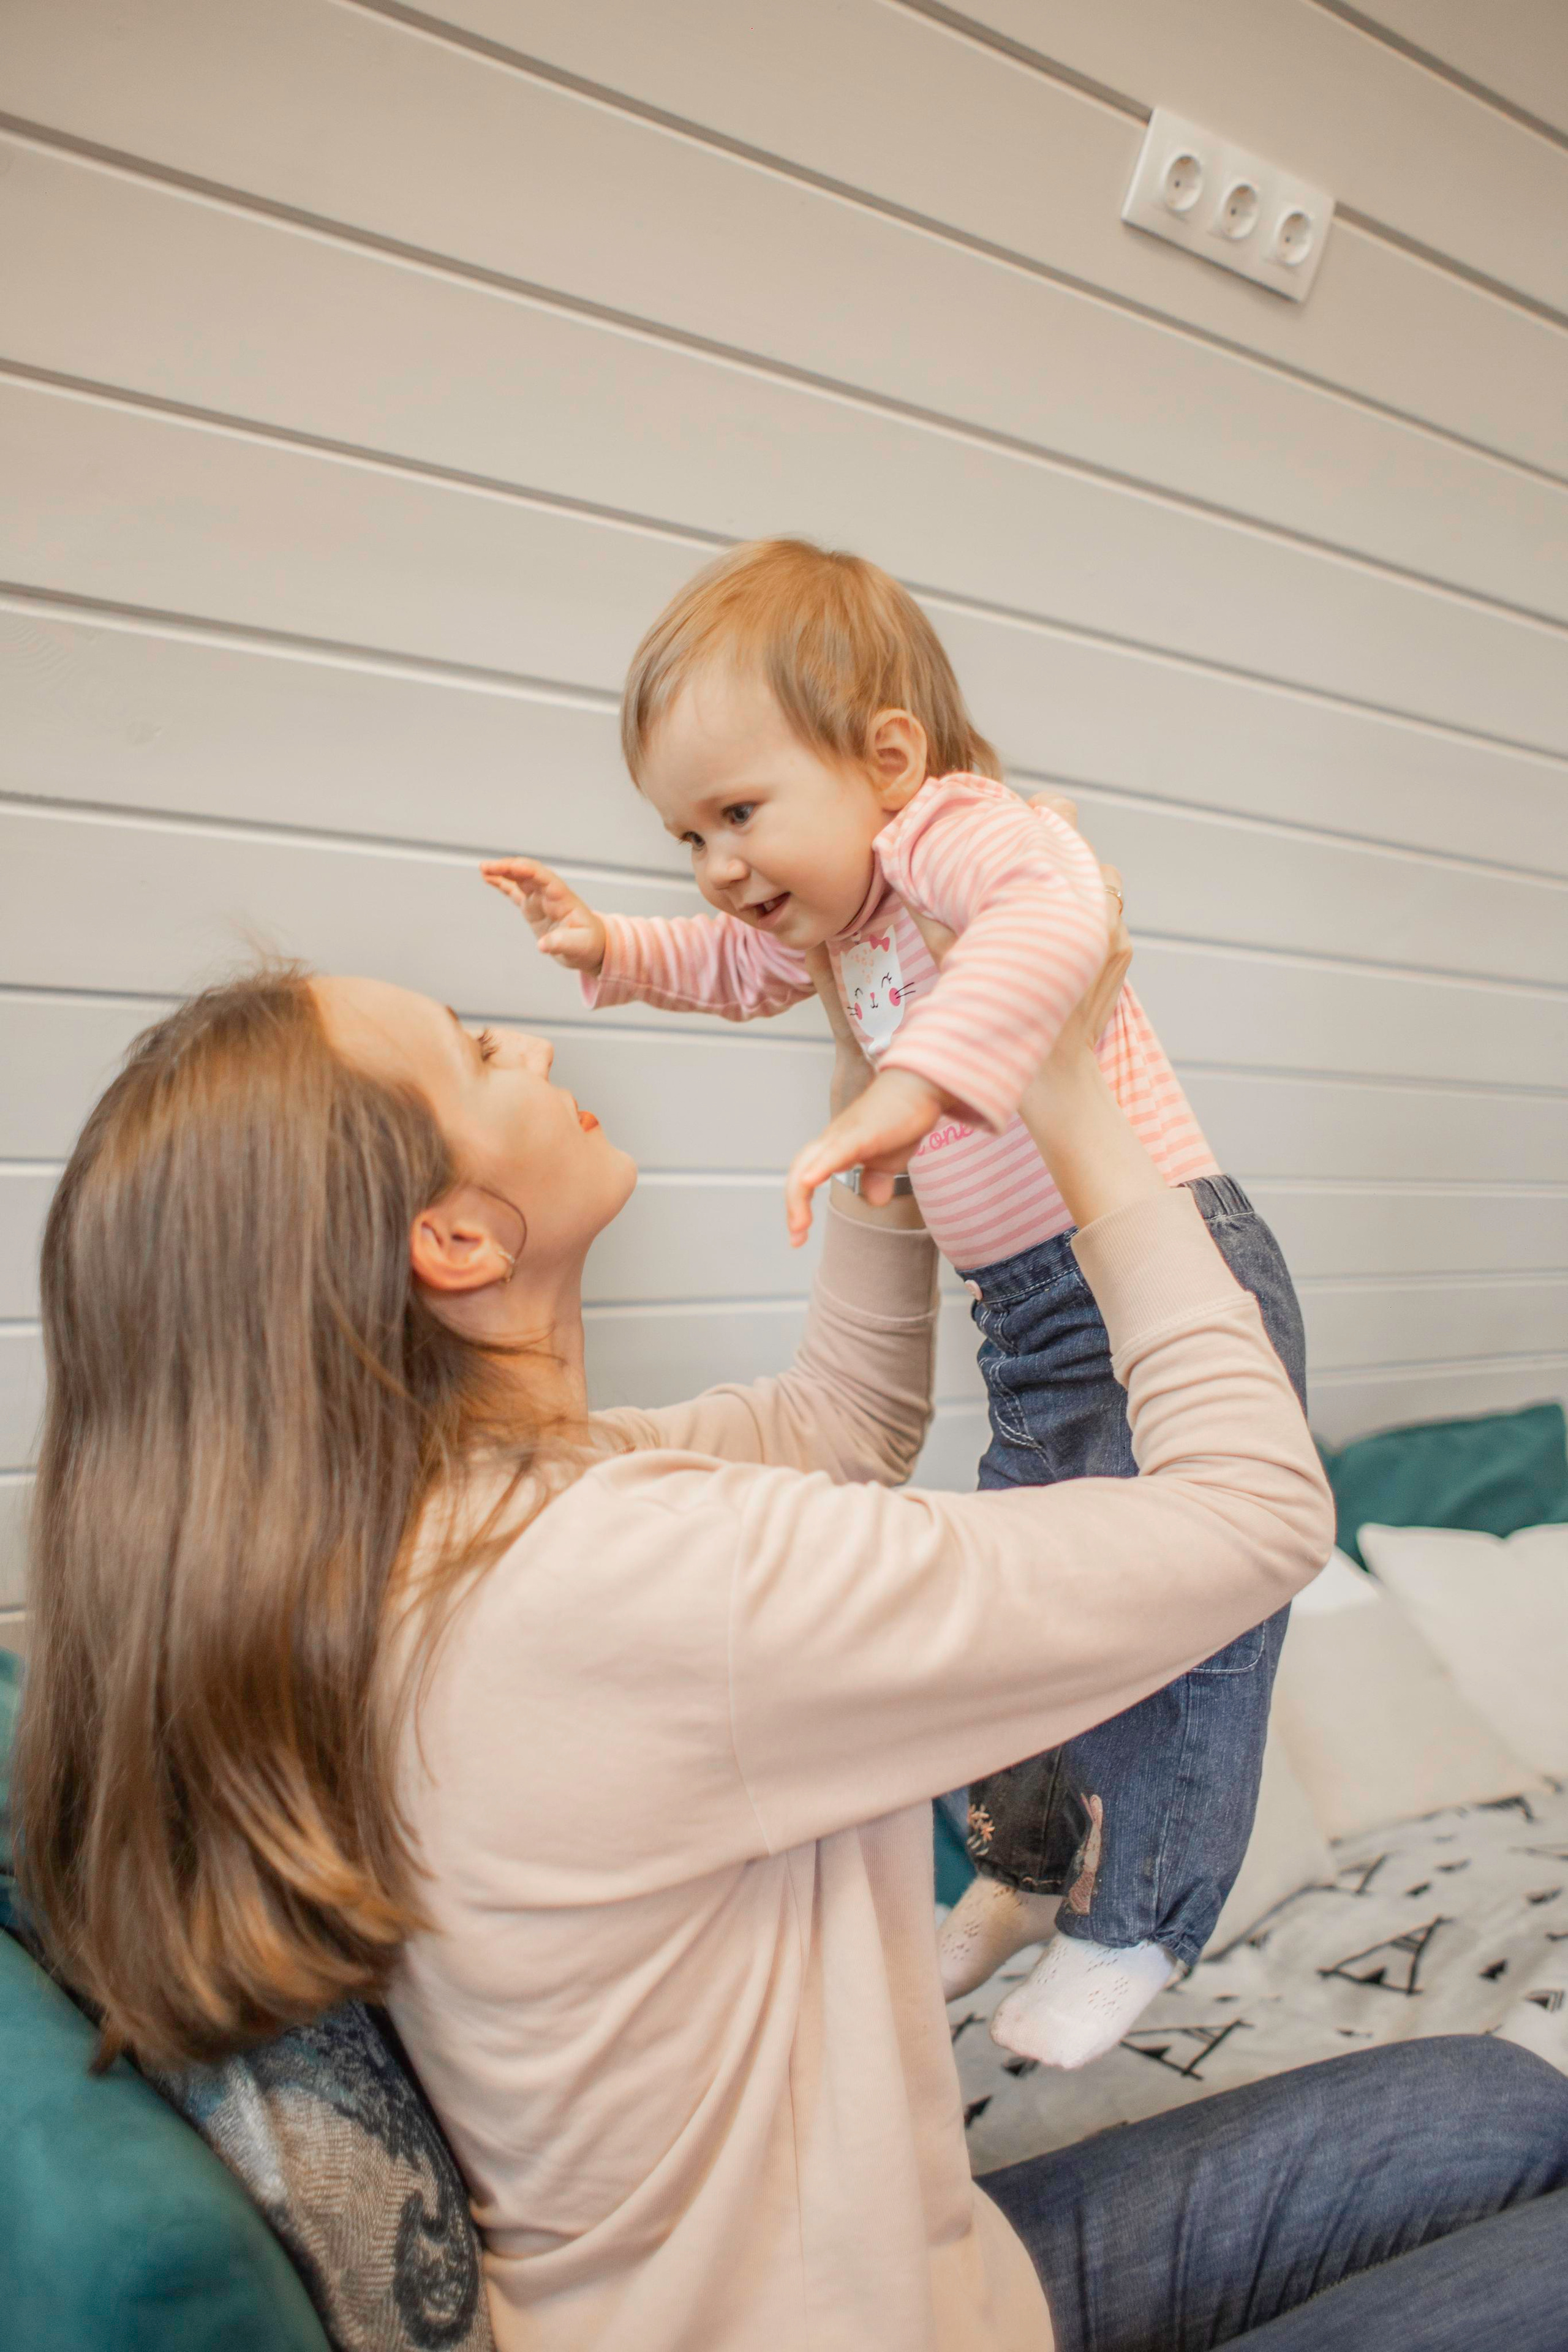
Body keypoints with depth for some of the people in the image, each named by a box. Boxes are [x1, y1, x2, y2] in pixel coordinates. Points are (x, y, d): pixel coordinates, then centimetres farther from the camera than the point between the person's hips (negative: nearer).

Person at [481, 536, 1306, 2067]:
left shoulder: (956, 832, -18)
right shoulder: (837, 917, 11)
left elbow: (1057, 913, -41)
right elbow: (741, 968, 31)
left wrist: (917, 1081, -52)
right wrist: (610, 949, 15)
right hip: (1033, 1320, 10)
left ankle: (1134, 1925, 20)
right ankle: (1034, 1866, 39)